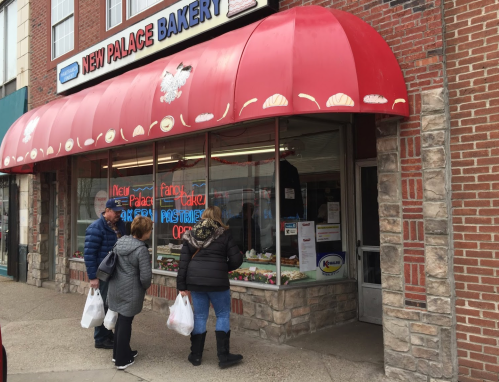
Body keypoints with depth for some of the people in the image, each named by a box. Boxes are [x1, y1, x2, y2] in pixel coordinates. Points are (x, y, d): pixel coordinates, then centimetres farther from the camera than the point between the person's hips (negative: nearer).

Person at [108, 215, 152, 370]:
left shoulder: (120, 241, 1)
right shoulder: (141, 249, -22)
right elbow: (145, 276, -22)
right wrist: (146, 286, -1)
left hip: (116, 287, 7)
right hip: (131, 291, -7)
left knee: (121, 319, 21)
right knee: (125, 322, 5)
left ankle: (119, 353, 36)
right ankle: (122, 360, 19)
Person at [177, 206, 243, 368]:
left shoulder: (190, 235, 7)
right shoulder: (224, 234, -2)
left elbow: (183, 262, 4)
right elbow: (236, 260, -4)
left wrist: (181, 286, 7)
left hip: (195, 281, 3)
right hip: (217, 282, -3)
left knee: (200, 316, 15)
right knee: (223, 315, 11)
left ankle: (195, 356, 22)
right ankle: (223, 356, 10)